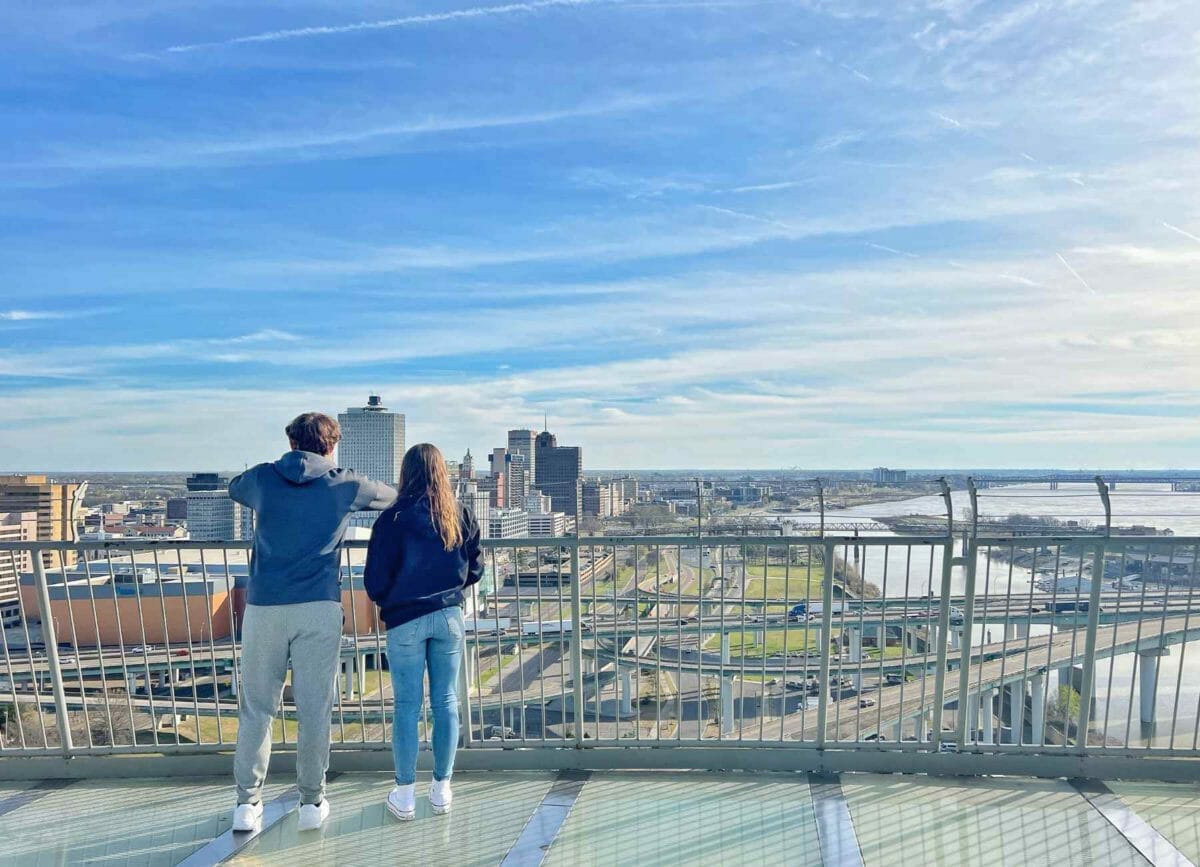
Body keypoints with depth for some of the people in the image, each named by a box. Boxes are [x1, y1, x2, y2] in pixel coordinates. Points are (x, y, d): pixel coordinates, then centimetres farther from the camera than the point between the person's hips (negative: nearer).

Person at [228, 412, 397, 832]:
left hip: (264, 606, 1)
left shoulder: (262, 479, 7)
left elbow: (233, 489, 30)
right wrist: (350, 490, 42)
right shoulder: (345, 485, 4)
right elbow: (393, 496, 22)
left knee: (256, 708, 11)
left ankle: (247, 803, 19)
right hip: (319, 609, -1)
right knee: (314, 709, 6)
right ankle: (312, 801, 17)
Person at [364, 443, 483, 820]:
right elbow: (474, 571, 6)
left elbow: (375, 581, -9)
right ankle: (442, 789, 22)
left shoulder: (393, 519, -12)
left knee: (407, 706, 8)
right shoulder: (462, 516, -3)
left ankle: (405, 795, 18)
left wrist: (384, 599, 13)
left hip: (405, 621, -2)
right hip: (449, 617, 3)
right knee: (446, 702, 11)